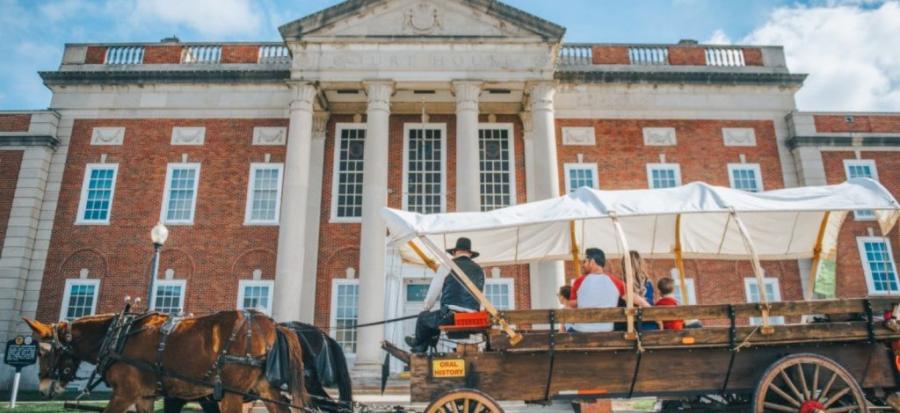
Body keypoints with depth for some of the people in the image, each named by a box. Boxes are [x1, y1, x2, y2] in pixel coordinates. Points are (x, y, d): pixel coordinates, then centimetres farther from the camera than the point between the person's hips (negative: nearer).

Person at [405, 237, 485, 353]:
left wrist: (427, 308, 21)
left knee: (423, 317, 23)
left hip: (450, 316, -6)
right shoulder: (479, 270, 11)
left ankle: (418, 344, 48)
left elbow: (433, 291, 3)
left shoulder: (448, 267, -3)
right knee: (435, 317, 33)